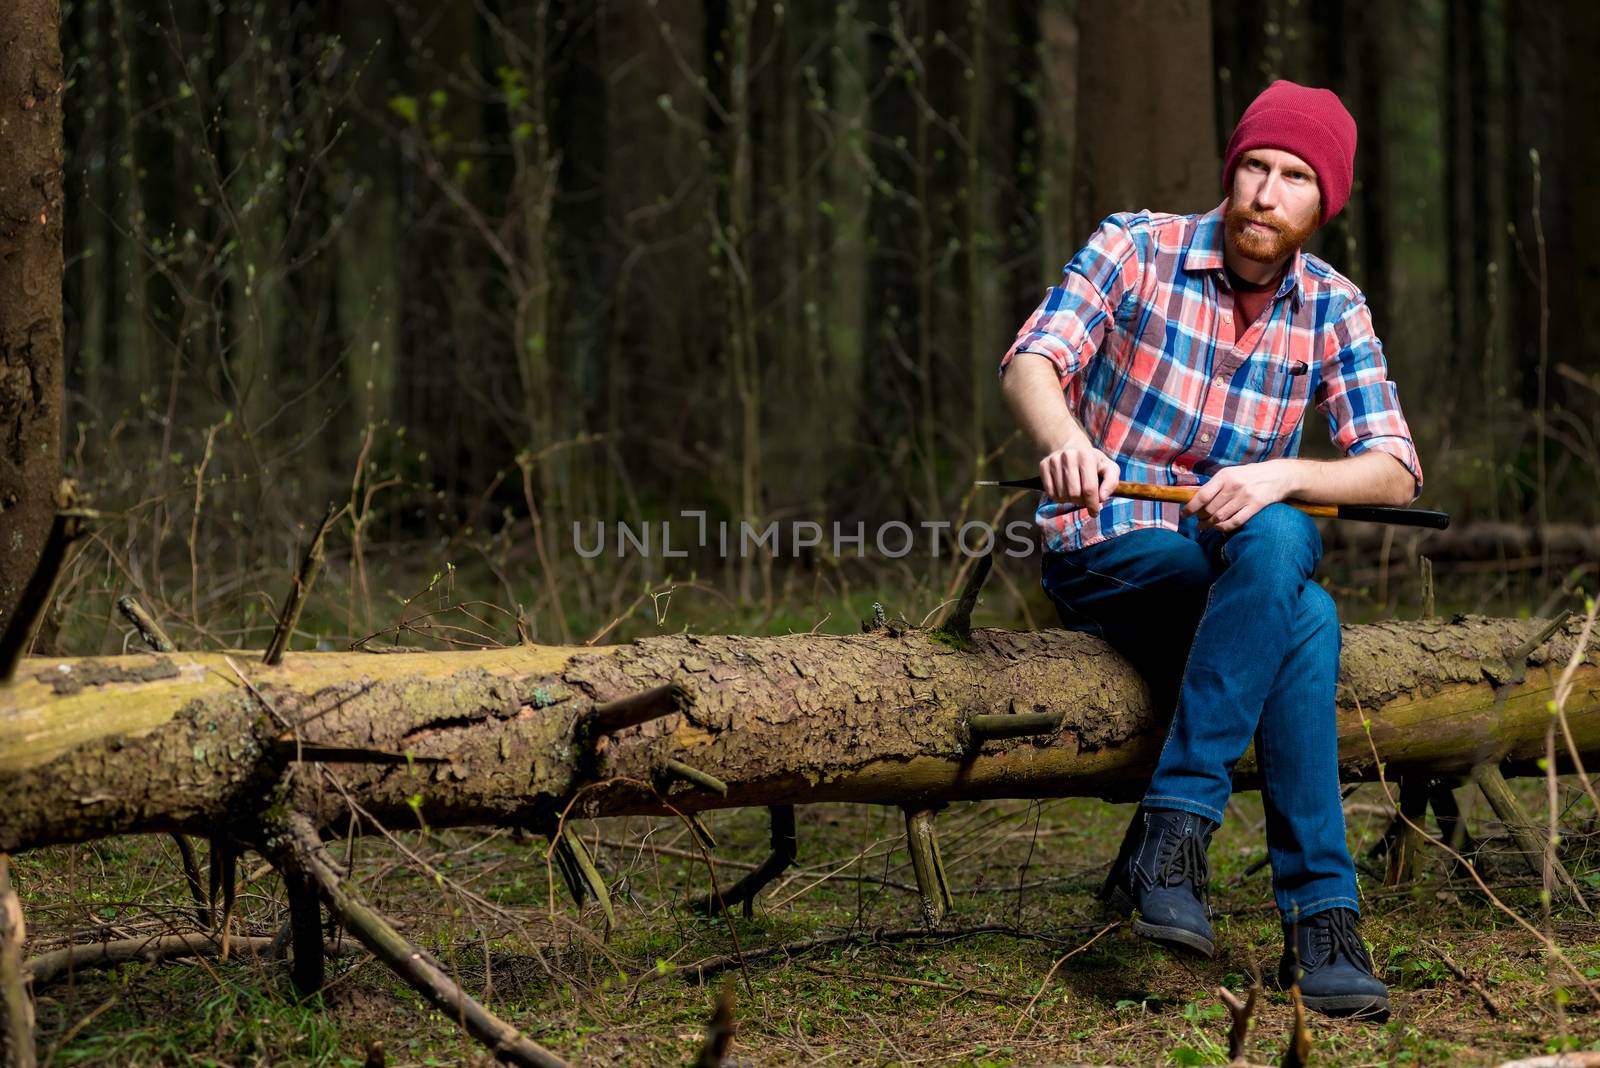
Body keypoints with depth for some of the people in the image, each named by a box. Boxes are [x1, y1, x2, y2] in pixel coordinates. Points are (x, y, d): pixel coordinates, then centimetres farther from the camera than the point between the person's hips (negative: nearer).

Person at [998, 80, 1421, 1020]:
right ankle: (1320, 914, -31)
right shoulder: (1136, 247, -5)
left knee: (1276, 536, -35)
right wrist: (1066, 442, -45)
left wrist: (1279, 477, -31)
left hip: (1239, 563, 4)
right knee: (1307, 622, -32)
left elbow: (1396, 472, -10)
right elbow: (1030, 363, -20)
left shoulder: (1334, 309, 2)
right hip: (1103, 555, -3)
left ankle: (1177, 827, -32)